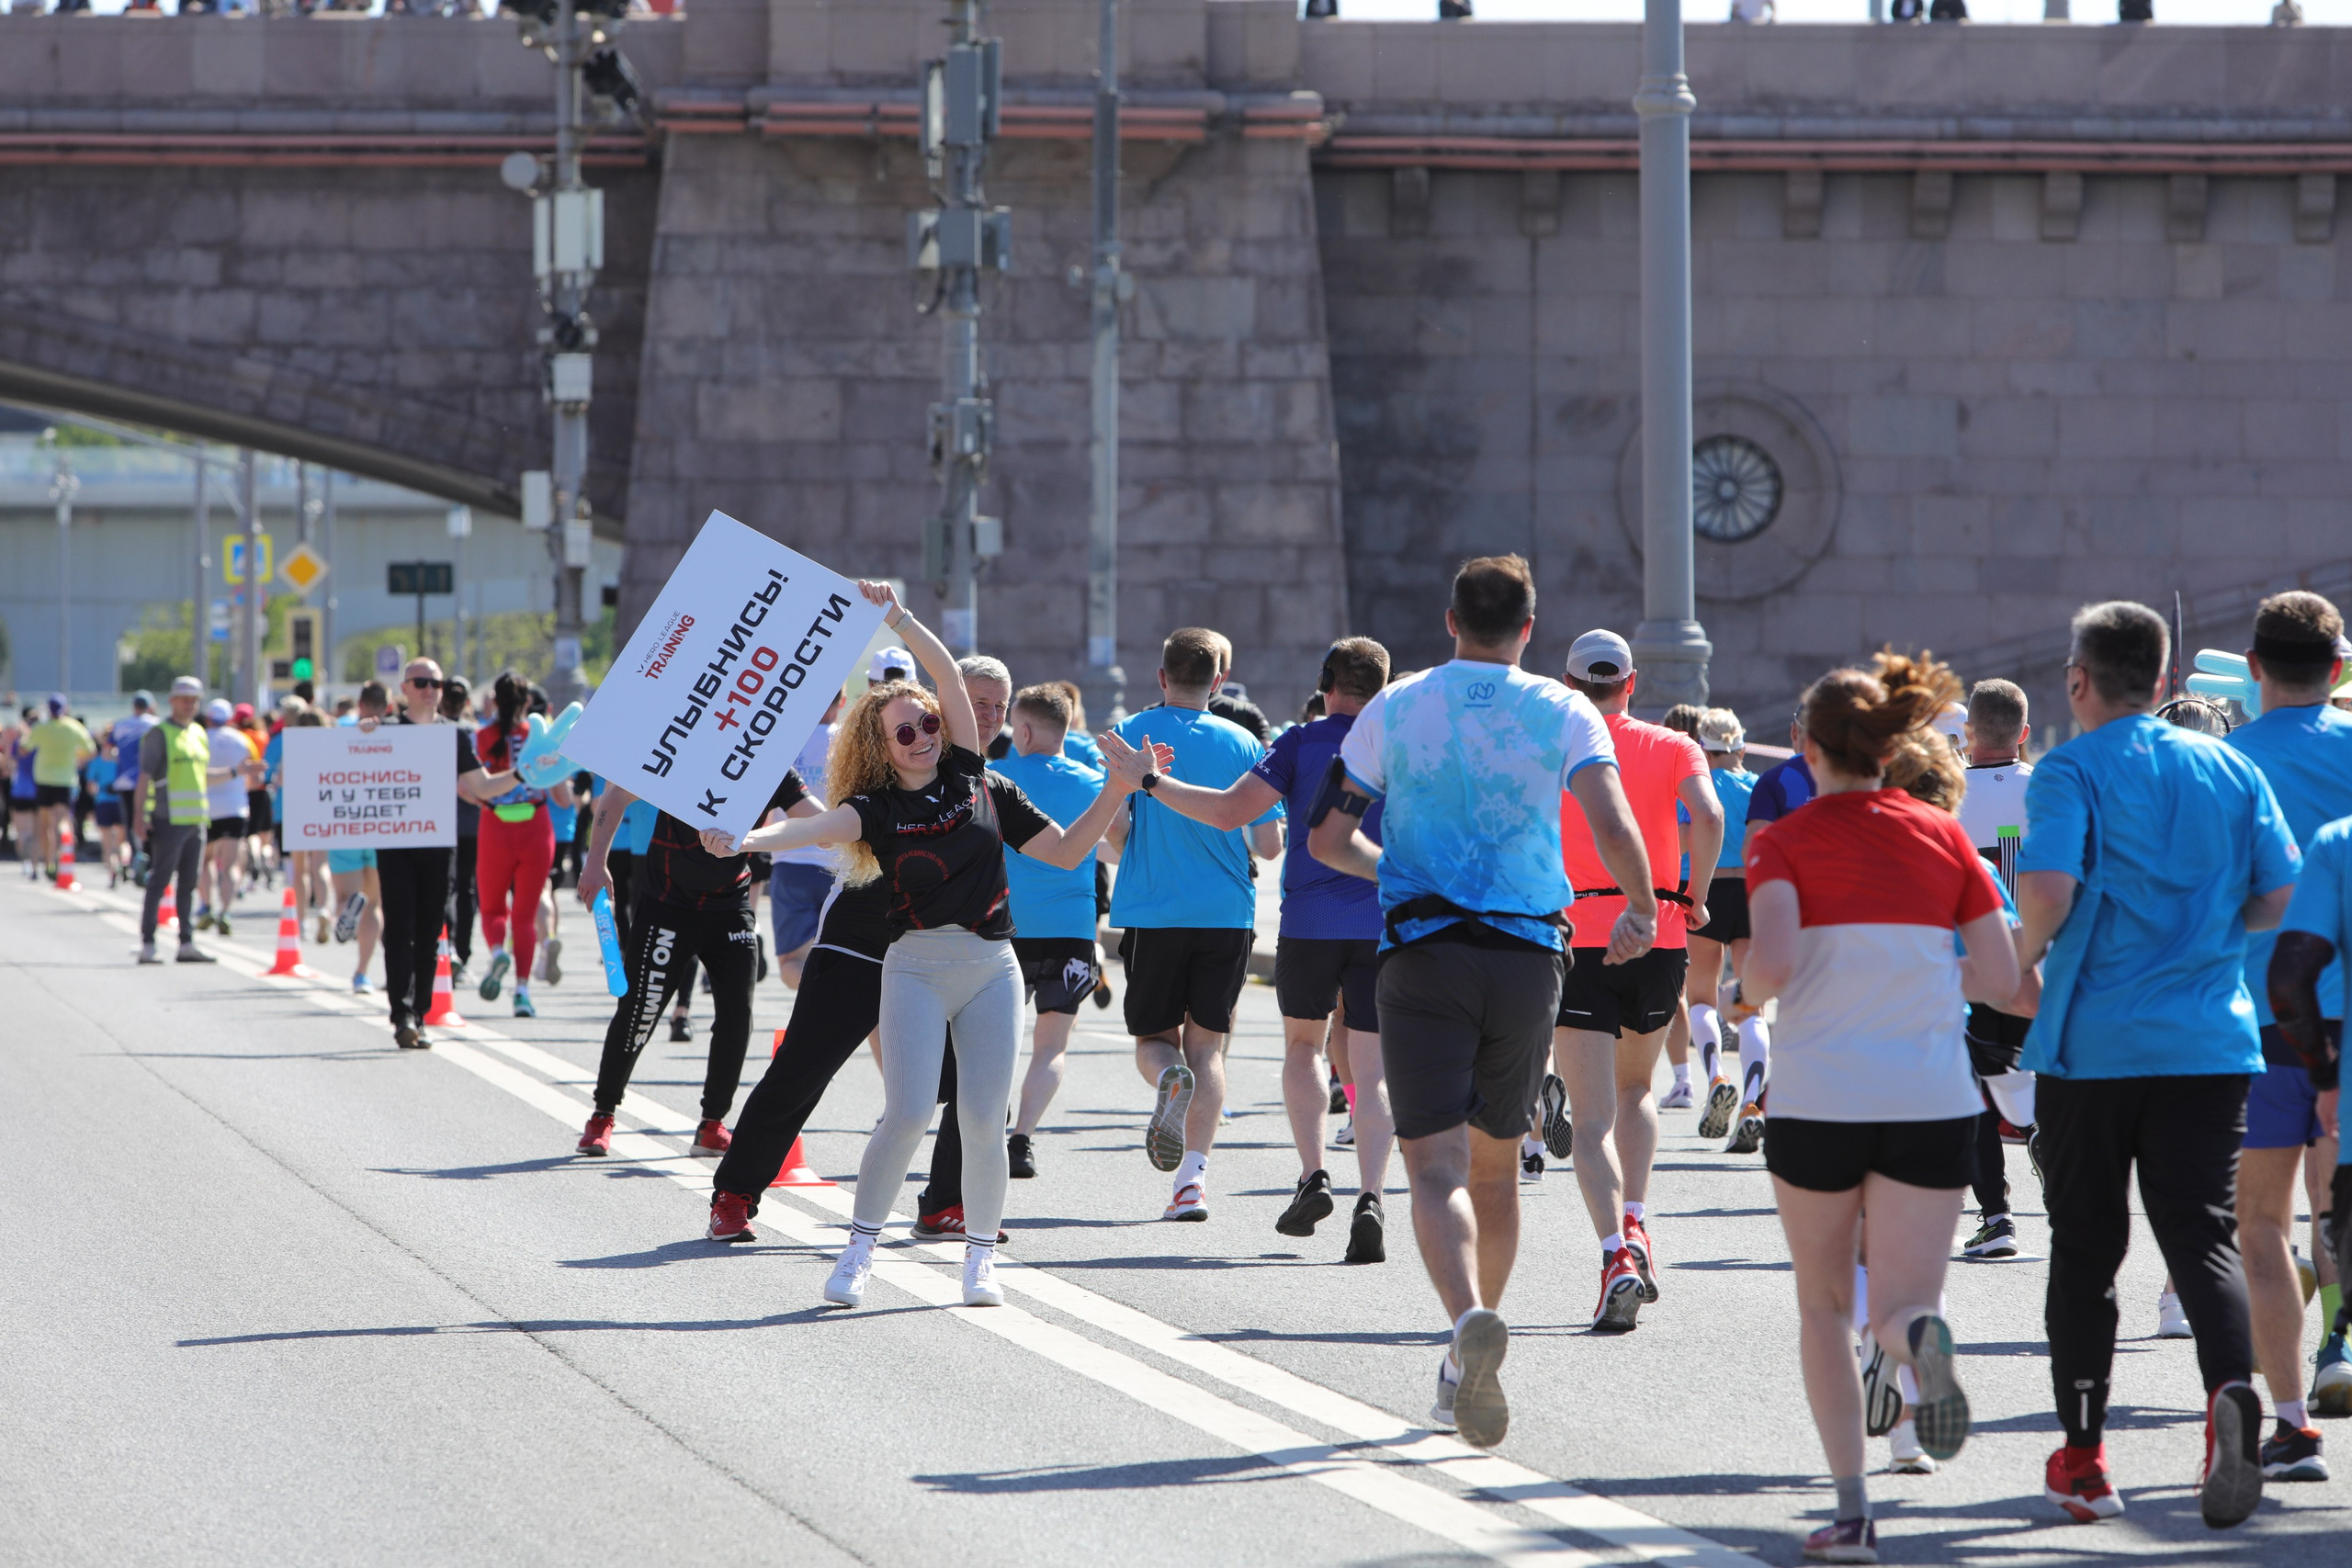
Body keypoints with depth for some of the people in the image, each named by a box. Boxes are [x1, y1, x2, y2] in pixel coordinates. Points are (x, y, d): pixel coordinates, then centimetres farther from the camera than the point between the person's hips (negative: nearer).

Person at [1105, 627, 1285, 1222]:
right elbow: (1270, 843, 1)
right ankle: (1193, 1177, -6)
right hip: (1227, 915, 1)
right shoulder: (1242, 743, 3)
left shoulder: (1132, 735, -1)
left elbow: (1114, 824, -9)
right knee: (1207, 1044, 7)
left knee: (1154, 1039, 14)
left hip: (1153, 911, -1)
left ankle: (1169, 1076, -23)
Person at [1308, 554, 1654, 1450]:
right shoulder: (1564, 714, 2)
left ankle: (1469, 1318, -37)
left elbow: (1326, 838, 8)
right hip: (1528, 955, 2)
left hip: (1423, 952, -1)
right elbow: (1614, 830, -11)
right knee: (1495, 1167, 16)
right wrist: (1641, 913, 8)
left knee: (1436, 1165, -10)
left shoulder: (1394, 709, 5)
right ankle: (1463, 1370, 25)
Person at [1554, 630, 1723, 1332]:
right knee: (1636, 1086, 26)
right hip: (1659, 934, 2)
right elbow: (1708, 814, -12)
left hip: (1575, 938, -2)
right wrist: (1696, 897, -2)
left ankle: (1617, 1254, -22)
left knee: (1592, 1117, -5)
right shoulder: (1672, 747, 6)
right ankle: (1635, 1225, 13)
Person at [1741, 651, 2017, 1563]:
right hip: (1931, 1102, 1)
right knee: (1897, 1306, 3)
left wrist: (1747, 994, 3)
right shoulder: (1943, 840, 5)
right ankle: (1921, 1335, -36)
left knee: (1824, 1306, 17)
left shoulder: (1783, 843, -4)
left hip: (1816, 1102, -1)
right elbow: (2003, 981, 3)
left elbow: (1773, 962, -19)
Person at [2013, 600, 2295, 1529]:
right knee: (2203, 1234, -1)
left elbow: (2048, 889, -21)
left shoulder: (2072, 771, -6)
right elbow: (2281, 897, 5)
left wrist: (2025, 955, -1)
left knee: (2085, 1248, 9)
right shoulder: (2230, 768, 7)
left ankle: (2083, 1460, 15)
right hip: (2210, 1042, 2)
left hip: (2093, 1042, -2)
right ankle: (2230, 1390, -29)